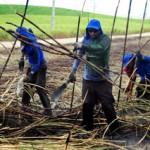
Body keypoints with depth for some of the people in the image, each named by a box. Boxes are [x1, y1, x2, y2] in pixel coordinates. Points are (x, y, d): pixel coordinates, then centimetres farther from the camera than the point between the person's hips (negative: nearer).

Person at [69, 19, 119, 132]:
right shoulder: (86, 39, 2)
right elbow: (79, 55, 5)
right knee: (87, 104, 8)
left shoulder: (105, 39, -13)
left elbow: (100, 48, -35)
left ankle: (115, 129, 12)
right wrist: (73, 70, -6)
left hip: (103, 79, -4)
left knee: (107, 104, -3)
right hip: (88, 78, 4)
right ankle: (87, 128, 24)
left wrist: (83, 46, -48)